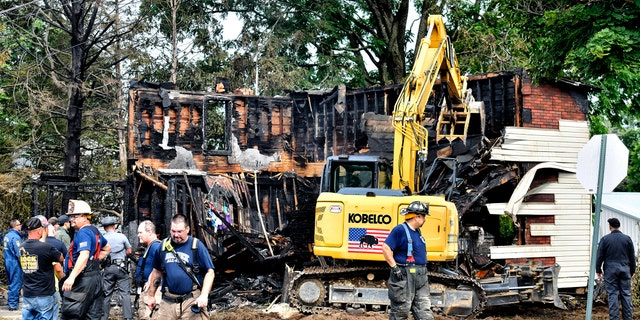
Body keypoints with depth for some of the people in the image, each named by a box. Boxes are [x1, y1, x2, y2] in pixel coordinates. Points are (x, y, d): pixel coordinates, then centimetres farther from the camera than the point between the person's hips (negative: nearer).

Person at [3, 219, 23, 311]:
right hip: (15, 263, -9)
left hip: (8, 262, 9)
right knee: (16, 283, -4)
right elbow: (19, 253, -20)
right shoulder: (15, 237, -18)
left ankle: (10, 300, 28)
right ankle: (12, 304, -3)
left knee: (11, 283, 20)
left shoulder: (7, 236, 10)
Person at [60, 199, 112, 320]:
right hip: (96, 277, 10)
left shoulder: (83, 233, -13)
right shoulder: (95, 231, 16)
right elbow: (107, 249, 32)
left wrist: (71, 277, -35)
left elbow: (84, 256, -28)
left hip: (83, 279, -10)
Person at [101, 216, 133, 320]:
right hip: (121, 267, -2)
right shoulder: (121, 236, -3)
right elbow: (129, 251, 6)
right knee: (125, 293, 0)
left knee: (106, 294, 10)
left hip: (108, 268, 2)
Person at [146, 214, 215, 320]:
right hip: (168, 302, 3)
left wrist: (204, 296, -12)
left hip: (192, 301, -3)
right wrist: (151, 295, 20)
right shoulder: (164, 246, 9)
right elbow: (156, 271, 19)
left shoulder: (197, 246, -2)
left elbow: (209, 272, -2)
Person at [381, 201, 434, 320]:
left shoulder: (417, 232, 16)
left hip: (421, 277, 9)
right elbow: (386, 248, -18)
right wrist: (395, 268, -19)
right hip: (404, 276, -9)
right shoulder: (400, 230, -12)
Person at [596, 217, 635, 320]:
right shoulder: (627, 239, 5)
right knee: (626, 294, 6)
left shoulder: (605, 239, -3)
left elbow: (599, 257, -1)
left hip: (610, 270, -2)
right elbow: (632, 257, 11)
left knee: (612, 294, -1)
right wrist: (632, 270, 19)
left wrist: (598, 270, 9)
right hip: (625, 270, 2)